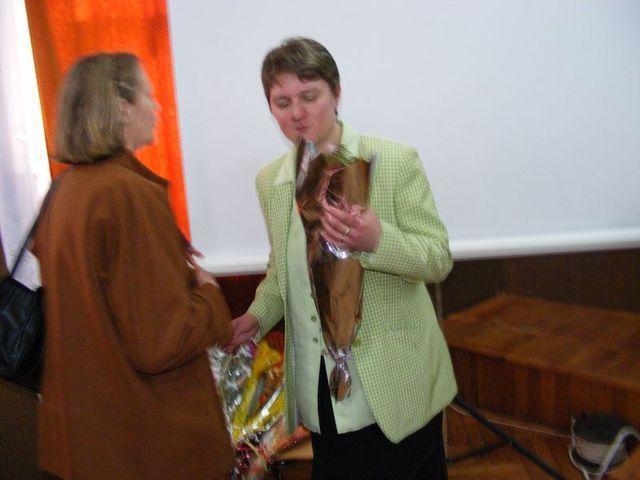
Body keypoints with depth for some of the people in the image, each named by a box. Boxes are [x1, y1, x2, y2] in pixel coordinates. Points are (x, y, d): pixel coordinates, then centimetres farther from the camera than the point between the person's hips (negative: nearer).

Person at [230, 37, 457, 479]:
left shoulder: (395, 161, -11)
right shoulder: (270, 181, 3)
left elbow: (439, 260, -10)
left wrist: (377, 240, -29)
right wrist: (257, 317, -2)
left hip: (392, 382, -3)